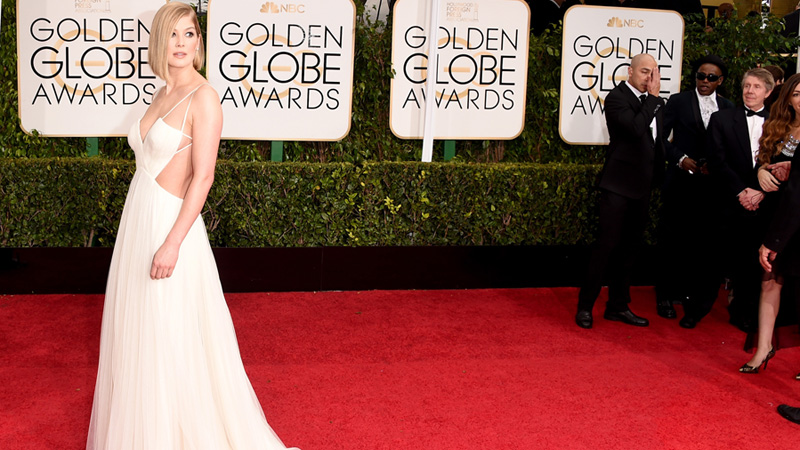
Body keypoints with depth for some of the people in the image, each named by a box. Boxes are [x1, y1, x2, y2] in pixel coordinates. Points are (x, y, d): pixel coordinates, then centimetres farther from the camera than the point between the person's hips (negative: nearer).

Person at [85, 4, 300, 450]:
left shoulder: (203, 97, -13)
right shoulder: (162, 95, 12)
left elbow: (203, 177, -17)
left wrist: (172, 243, -21)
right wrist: (143, 235, 18)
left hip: (172, 224, -8)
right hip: (138, 222, 8)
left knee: (172, 341, 1)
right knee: (138, 336, 16)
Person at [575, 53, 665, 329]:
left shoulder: (654, 103, 13)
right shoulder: (617, 97, -9)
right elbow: (636, 128, -25)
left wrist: (658, 177, 13)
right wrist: (653, 97, -17)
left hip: (642, 187, 8)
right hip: (618, 184, -8)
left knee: (629, 247, 12)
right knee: (607, 244, -8)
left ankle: (618, 306, 21)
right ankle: (585, 306, 1)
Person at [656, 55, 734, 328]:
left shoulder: (728, 108, 10)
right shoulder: (679, 101, 4)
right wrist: (680, 158, -11)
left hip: (712, 186, 2)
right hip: (680, 185, -1)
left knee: (706, 245, -1)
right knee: (673, 242, 5)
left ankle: (696, 306, 8)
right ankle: (666, 295, 21)